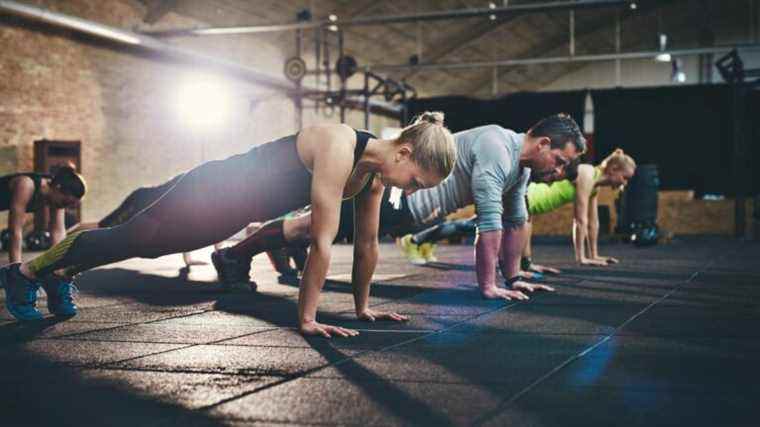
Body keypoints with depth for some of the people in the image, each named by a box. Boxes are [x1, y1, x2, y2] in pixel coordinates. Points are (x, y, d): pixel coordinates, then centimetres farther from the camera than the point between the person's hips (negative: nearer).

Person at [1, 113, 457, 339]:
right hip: (215, 192, -8)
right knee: (132, 238, 9)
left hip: (234, 211, 8)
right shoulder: (338, 149, -35)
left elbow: (367, 242, 2)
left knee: (144, 242, 25)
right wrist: (307, 318, -29)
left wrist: (363, 305, 7)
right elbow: (322, 242, -33)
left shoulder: (374, 170, -9)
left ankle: (63, 267, 48)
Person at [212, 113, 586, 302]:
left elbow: (516, 221, 13)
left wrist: (514, 277, 12)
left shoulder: (521, 164, 5)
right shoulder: (496, 150, -26)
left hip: (408, 208, 9)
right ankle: (234, 256, 15)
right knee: (314, 226, 1)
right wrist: (488, 287, -24)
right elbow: (489, 223, -28)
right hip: (395, 196, -9)